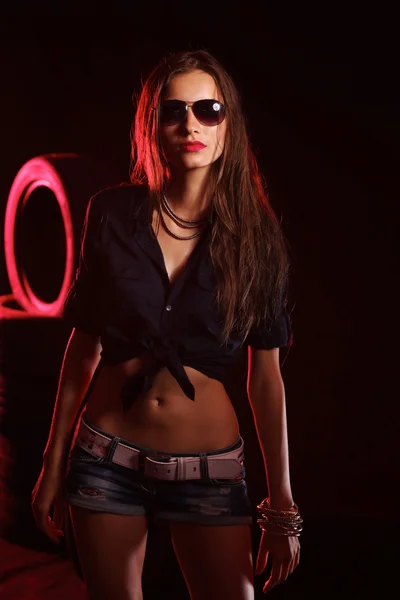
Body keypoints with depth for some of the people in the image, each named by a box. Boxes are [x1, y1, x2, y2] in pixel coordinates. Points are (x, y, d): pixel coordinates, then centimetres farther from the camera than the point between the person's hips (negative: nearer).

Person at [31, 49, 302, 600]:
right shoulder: (113, 214, -3)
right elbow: (84, 343, 2)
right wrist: (54, 462, 4)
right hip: (107, 456, 1)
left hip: (209, 469, 0)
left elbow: (266, 375, -4)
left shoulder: (255, 235, -4)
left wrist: (282, 504, -4)